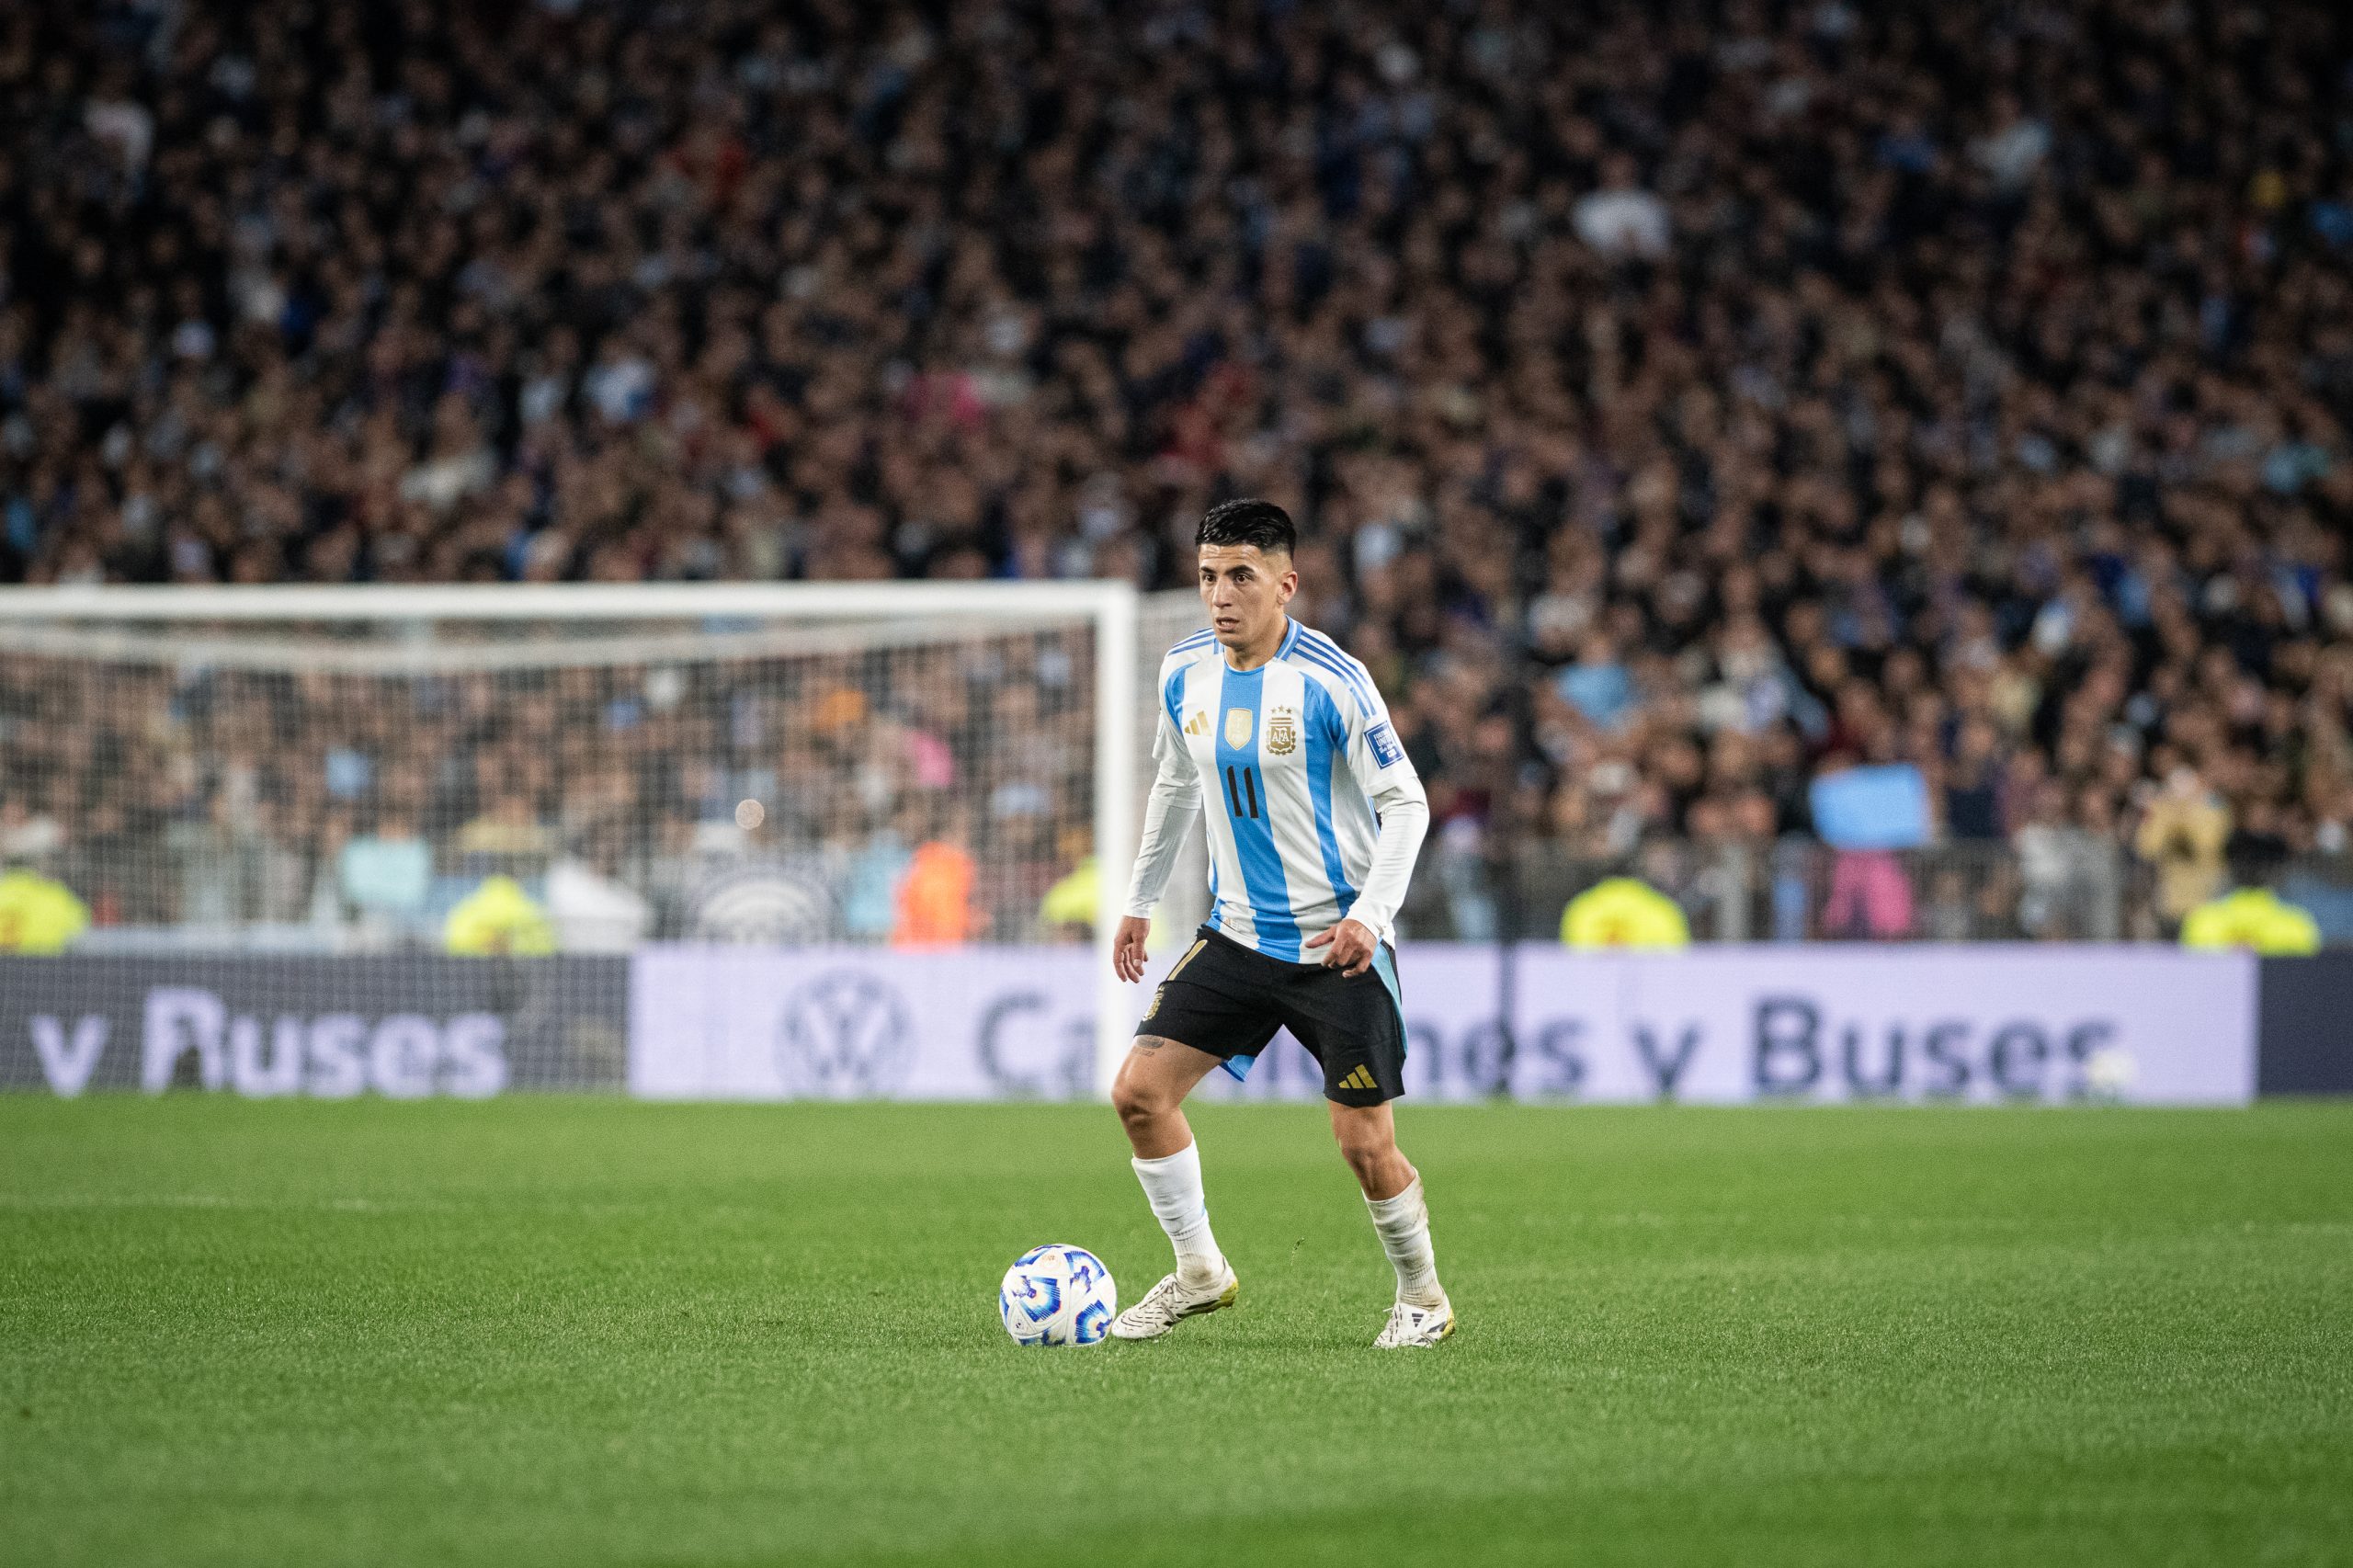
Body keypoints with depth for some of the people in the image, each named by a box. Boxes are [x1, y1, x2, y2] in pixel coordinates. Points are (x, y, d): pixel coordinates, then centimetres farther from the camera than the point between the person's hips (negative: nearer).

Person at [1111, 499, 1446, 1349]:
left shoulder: (1331, 681, -16)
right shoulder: (1185, 673, 2)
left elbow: (1406, 805, -13)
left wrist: (1369, 913, -25)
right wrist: (1140, 901, 21)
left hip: (1337, 944, -6)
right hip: (1237, 935, 6)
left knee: (1364, 1146, -6)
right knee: (1139, 1091, -5)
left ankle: (1422, 1296, 19)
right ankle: (1199, 1272, 13)